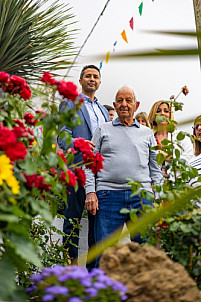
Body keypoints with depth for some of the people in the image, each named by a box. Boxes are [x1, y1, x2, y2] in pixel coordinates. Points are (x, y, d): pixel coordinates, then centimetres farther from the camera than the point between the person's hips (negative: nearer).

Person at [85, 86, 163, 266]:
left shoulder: (147, 133, 21)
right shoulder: (103, 130, 16)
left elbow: (155, 168, 20)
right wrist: (90, 192, -3)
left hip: (142, 196, 2)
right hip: (109, 194, -1)